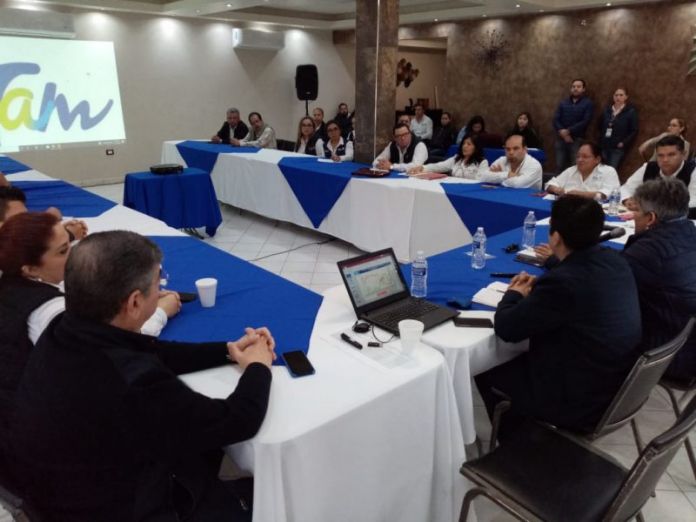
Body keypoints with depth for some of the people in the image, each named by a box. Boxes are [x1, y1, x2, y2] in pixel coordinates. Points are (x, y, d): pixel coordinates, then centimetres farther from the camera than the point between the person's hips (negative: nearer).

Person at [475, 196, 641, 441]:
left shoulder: (563, 282, -30)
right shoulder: (616, 261, -4)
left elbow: (506, 328, -20)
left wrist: (514, 294, -1)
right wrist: (537, 285, 8)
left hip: (580, 403, -8)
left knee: (486, 372, 11)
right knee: (518, 360, 25)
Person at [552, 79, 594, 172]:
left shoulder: (588, 103, 3)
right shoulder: (563, 102, 14)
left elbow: (585, 122, -8)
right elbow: (555, 119, 4)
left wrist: (568, 131, -12)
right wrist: (562, 132, -12)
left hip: (577, 139, -3)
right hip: (561, 139, 3)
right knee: (560, 165, 4)